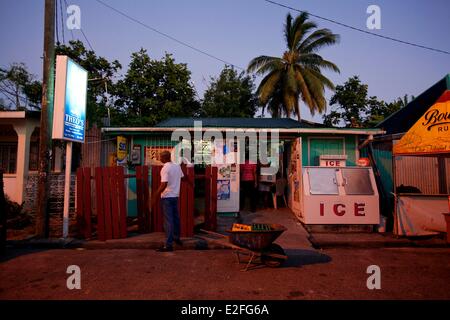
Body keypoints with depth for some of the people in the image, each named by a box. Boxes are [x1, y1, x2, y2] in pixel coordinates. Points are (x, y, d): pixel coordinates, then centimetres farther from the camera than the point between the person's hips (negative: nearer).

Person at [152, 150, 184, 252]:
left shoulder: (165, 168, -15)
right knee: (176, 218, 19)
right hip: (175, 196, 7)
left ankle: (169, 245, -2)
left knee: (168, 221, -5)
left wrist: (155, 197, -19)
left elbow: (163, 185, -23)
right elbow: (182, 177, 21)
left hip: (167, 197, -7)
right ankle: (177, 238, 34)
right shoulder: (177, 166, 6)